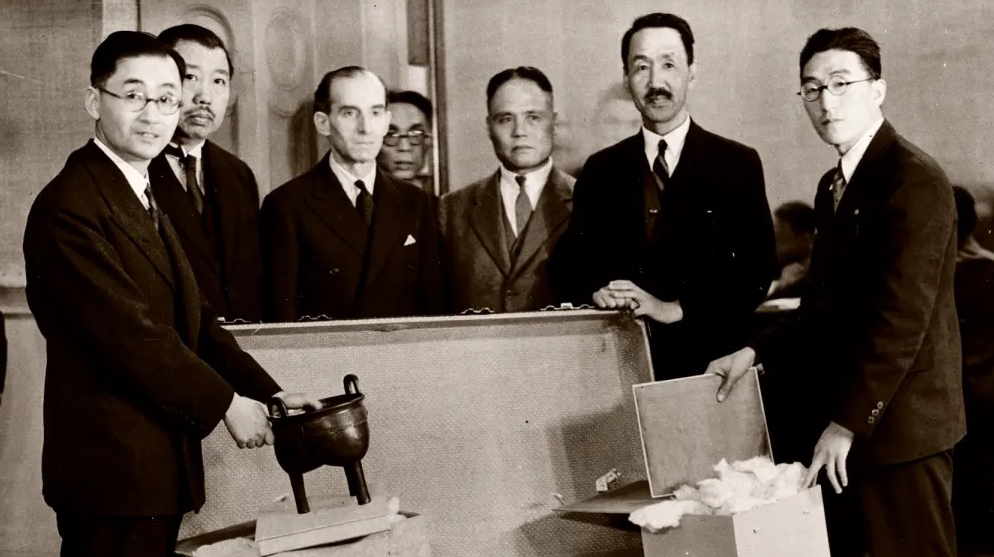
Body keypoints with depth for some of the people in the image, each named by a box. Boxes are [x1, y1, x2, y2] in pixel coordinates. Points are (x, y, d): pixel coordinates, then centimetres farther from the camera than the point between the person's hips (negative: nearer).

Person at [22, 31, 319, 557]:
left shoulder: (143, 198, 17)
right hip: (112, 473, -9)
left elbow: (194, 319, 12)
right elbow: (131, 335, -19)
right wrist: (227, 404, -12)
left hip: (159, 471, 9)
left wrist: (270, 394, 2)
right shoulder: (67, 207, -14)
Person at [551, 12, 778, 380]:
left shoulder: (738, 164, 0)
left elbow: (758, 269, -7)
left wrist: (675, 309, -17)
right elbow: (569, 262, 8)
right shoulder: (600, 170, 9)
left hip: (708, 360, -2)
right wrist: (596, 291, -13)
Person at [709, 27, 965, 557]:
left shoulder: (914, 179, -12)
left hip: (896, 425, -8)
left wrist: (849, 421, -18)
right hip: (844, 421, 8)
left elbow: (902, 315, -19)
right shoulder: (833, 186, 16)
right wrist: (757, 352, 5)